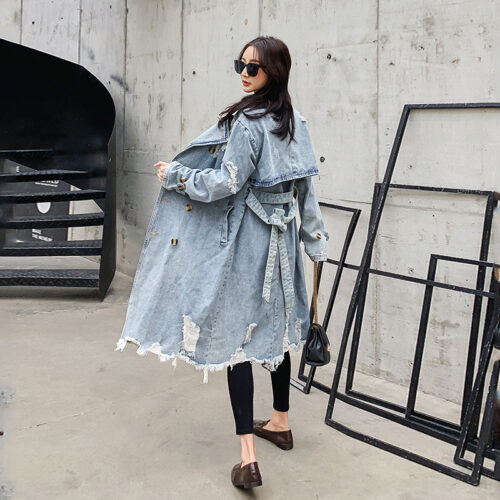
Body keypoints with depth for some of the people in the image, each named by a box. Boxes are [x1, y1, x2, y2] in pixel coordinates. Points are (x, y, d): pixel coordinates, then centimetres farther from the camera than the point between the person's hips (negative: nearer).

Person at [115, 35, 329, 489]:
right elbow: (305, 187, 12)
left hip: (247, 237, -8)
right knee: (275, 326, 18)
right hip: (282, 235, 8)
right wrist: (316, 240, 18)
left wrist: (174, 174, -6)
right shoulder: (295, 122, 8)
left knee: (236, 335, -5)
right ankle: (280, 422, 34)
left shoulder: (248, 121, -16)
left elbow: (227, 183, -19)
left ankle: (248, 458, -6)